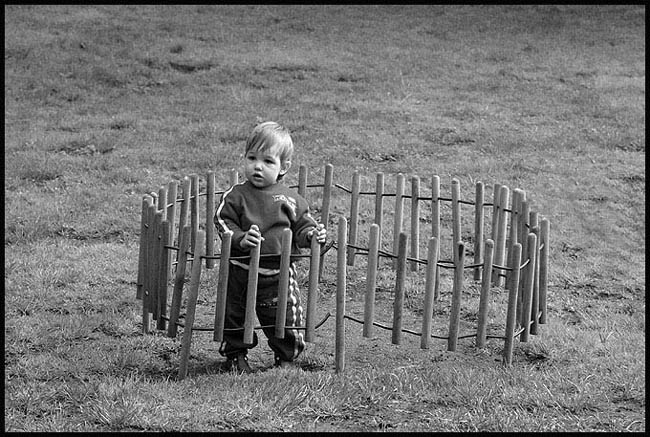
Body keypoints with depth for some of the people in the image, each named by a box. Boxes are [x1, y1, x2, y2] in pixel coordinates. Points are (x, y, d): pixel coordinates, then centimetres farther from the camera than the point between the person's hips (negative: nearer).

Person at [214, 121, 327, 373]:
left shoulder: (289, 199, -1)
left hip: (279, 275, 0)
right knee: (234, 315, 13)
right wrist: (240, 239, -24)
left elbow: (302, 225, 5)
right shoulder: (235, 196, -4)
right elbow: (223, 224, -7)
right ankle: (235, 356, 34)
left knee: (286, 319, 4)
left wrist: (312, 234, -16)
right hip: (240, 272, 0)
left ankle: (286, 359, 26)